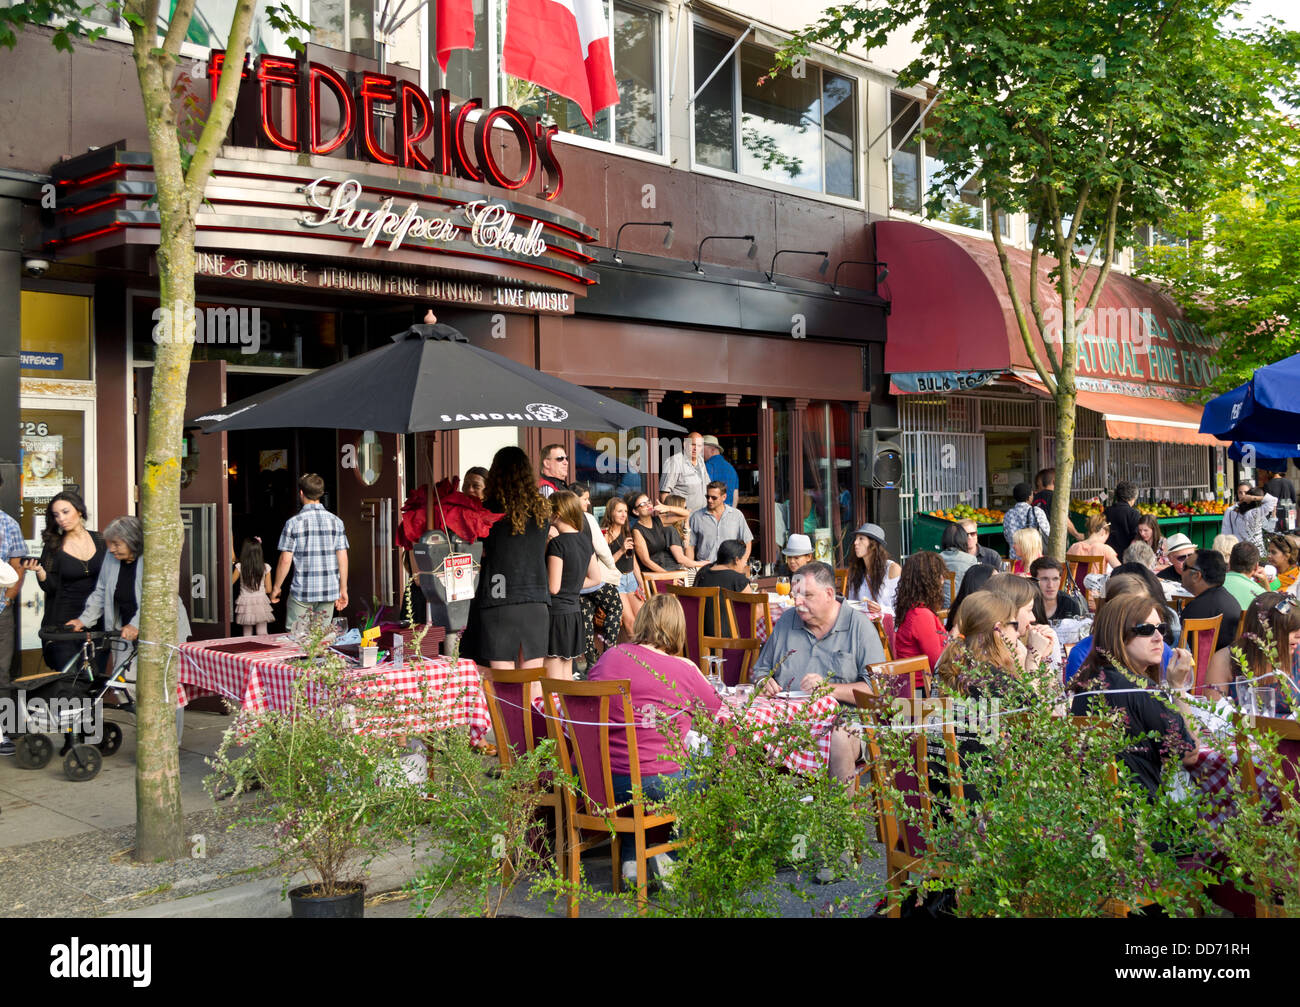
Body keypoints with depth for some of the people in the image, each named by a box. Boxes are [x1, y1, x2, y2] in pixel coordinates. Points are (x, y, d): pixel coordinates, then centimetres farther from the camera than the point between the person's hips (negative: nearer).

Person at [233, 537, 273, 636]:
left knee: (247, 634, 11)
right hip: (261, 603, 0)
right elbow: (268, 589, -1)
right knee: (262, 635, 3)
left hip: (245, 604, 0)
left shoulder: (239, 567, -10)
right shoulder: (265, 567, -7)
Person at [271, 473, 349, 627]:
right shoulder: (336, 521, 3)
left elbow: (285, 560, -7)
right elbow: (343, 558, 2)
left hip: (302, 592, -3)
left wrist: (276, 588, 6)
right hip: (329, 591, 3)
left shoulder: (293, 522, -7)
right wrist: (343, 589, 10)